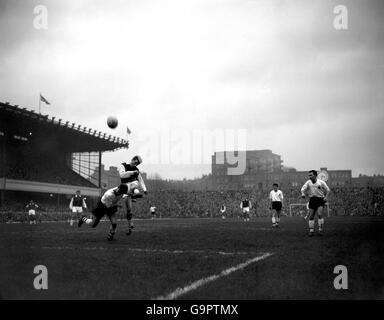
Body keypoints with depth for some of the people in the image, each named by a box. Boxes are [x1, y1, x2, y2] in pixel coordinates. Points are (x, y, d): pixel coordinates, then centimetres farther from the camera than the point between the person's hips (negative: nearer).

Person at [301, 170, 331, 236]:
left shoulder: (321, 182, -3)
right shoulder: (308, 182, 3)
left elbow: (328, 190, 6)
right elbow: (303, 188, -5)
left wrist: (326, 197, -9)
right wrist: (303, 193, -27)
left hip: (320, 200, -3)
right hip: (312, 200, 3)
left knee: (319, 214, -18)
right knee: (311, 216, 0)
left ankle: (320, 230, -8)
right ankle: (311, 231, 9)